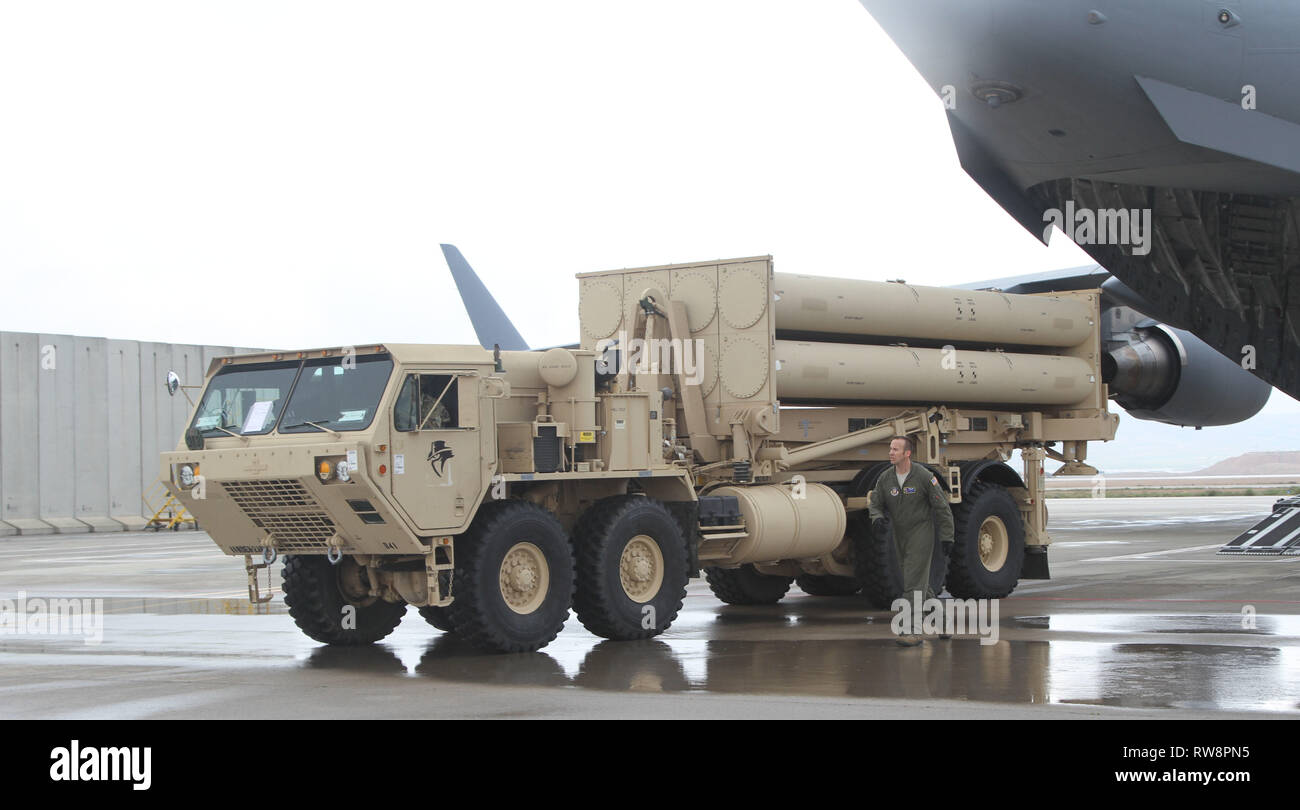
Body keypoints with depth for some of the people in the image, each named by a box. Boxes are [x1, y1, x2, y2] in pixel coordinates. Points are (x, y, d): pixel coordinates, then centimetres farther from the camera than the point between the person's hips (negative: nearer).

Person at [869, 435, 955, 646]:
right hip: (900, 537, 6)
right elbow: (876, 504, 8)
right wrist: (878, 518, -16)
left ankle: (912, 631, -13)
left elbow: (942, 507, -7)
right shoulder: (885, 478, 0)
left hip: (921, 534, -6)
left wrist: (947, 537, -7)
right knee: (919, 582, 15)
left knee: (914, 583, -12)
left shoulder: (924, 476, -13)